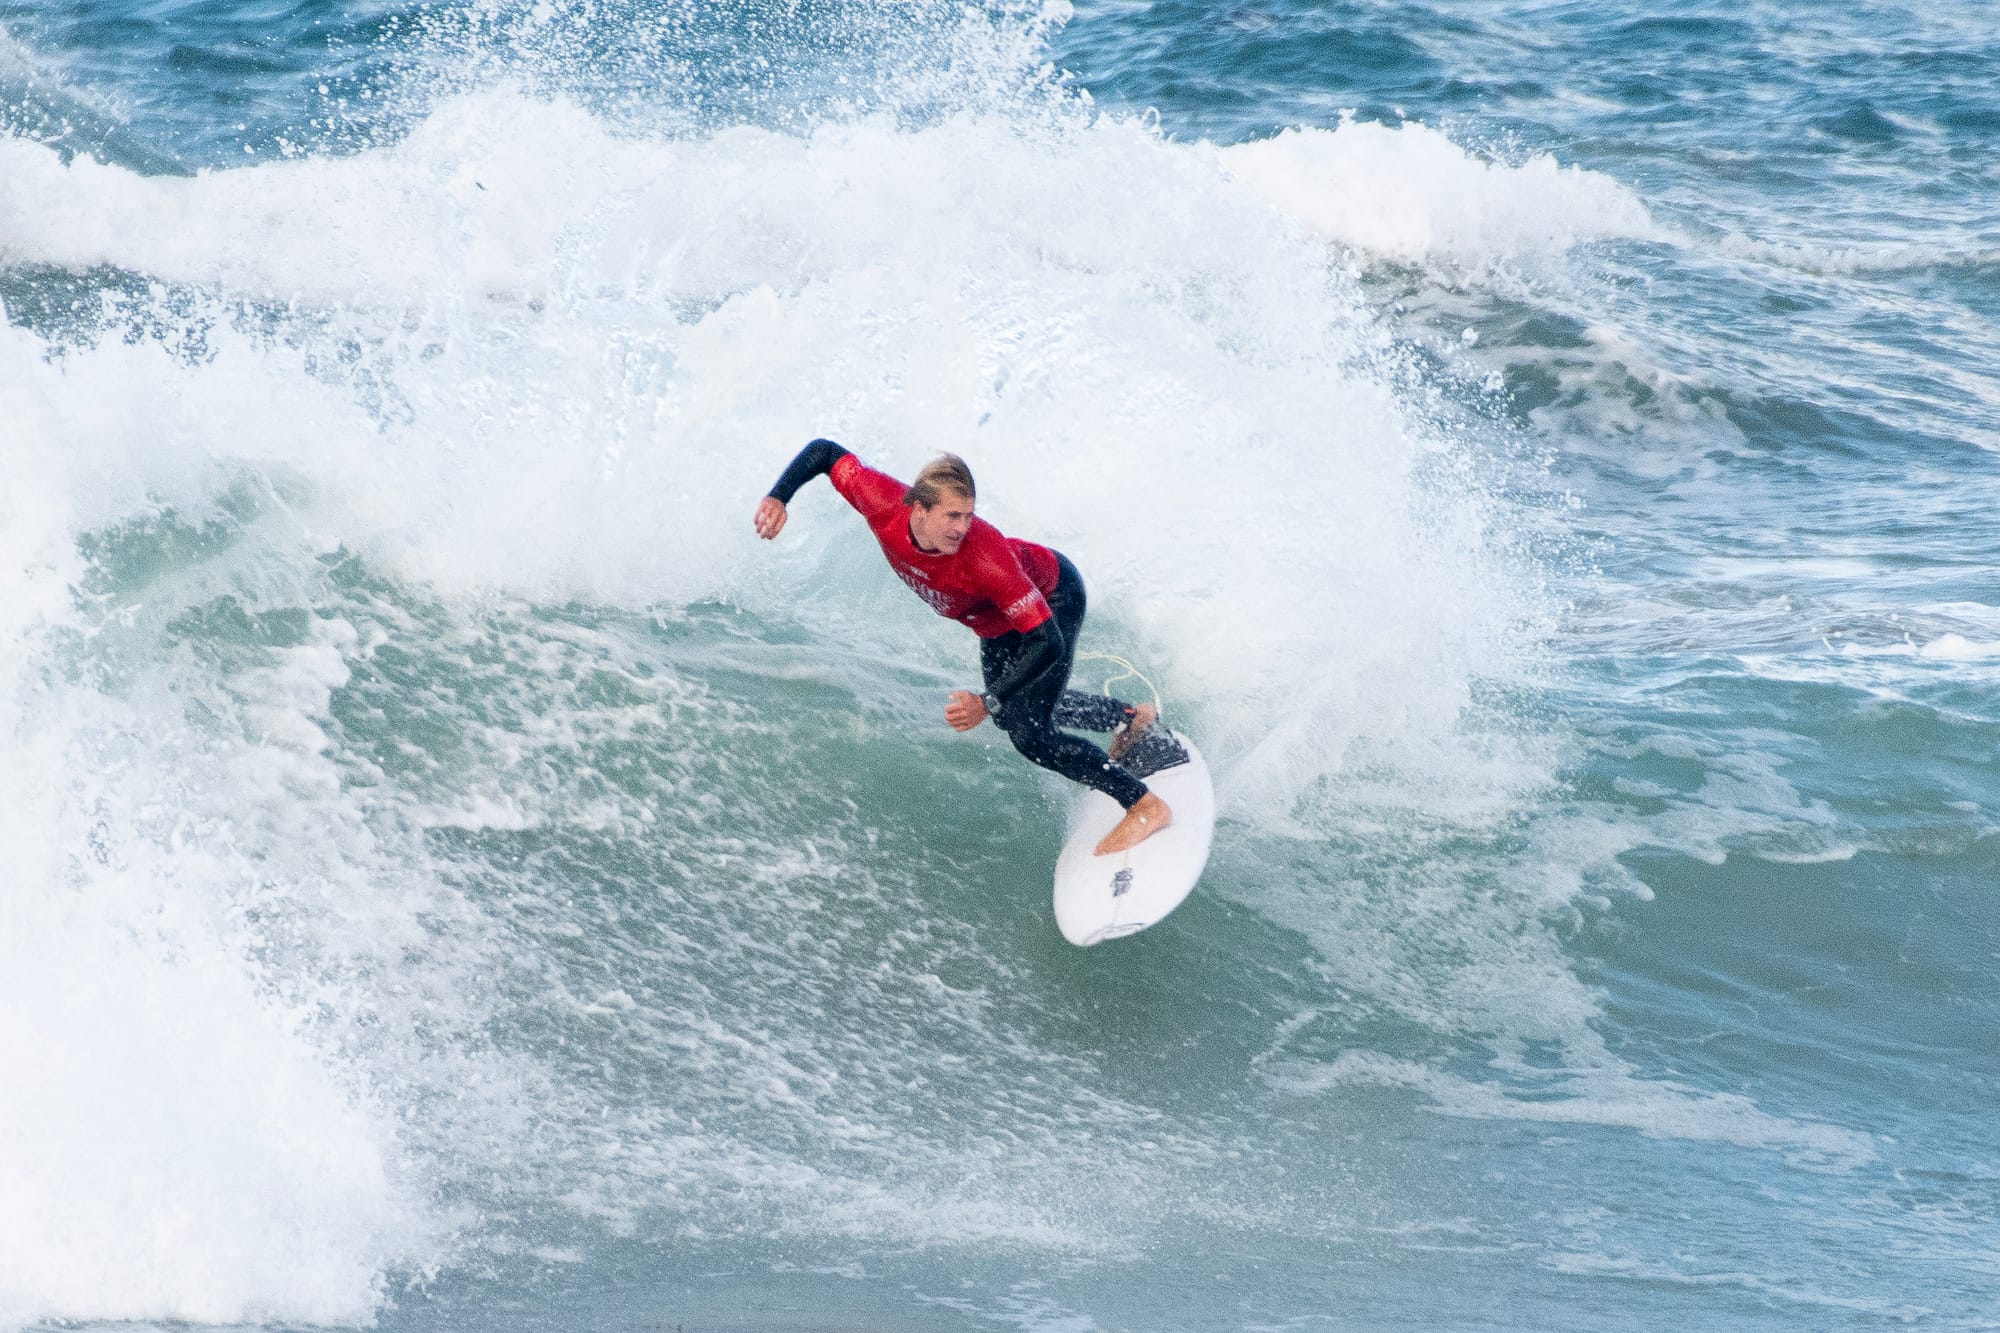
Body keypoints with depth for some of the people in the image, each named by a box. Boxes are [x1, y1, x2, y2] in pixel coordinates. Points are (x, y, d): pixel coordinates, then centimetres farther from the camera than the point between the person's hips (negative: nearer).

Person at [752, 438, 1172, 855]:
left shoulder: (986, 558, -45)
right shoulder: (883, 504, -33)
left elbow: (1046, 645, -42)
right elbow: (825, 452, -17)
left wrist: (988, 703, -48)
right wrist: (777, 498, -29)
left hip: (1054, 597, -7)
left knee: (1029, 733, -18)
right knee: (1013, 712, 26)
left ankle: (1147, 806, -4)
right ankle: (1131, 718, 48)